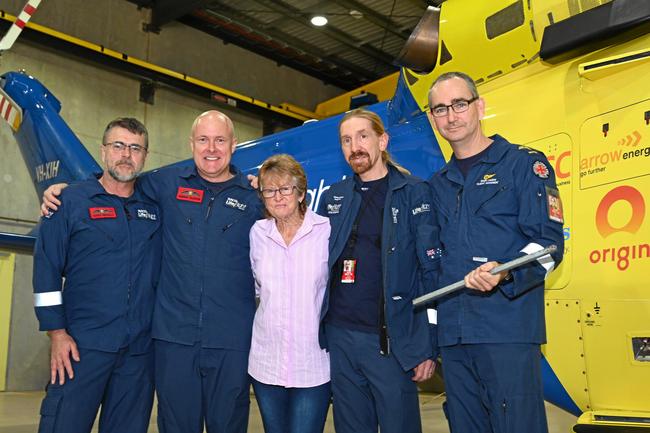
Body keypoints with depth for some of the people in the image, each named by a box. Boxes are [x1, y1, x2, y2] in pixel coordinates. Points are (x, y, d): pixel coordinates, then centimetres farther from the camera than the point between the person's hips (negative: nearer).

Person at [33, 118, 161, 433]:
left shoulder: (154, 209, 11)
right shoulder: (71, 201, 2)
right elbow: (46, 269, -2)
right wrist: (56, 333, -9)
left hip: (140, 349, 4)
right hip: (82, 345, -3)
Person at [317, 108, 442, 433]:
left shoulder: (413, 193, -3)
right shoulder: (332, 198, 11)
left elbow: (432, 272, -6)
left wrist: (428, 346, -9)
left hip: (392, 342, -4)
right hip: (339, 339, 4)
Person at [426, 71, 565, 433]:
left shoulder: (525, 164, 2)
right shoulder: (438, 184, 18)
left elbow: (549, 243, -6)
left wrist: (505, 273, -26)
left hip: (508, 332, -5)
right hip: (453, 335, 6)